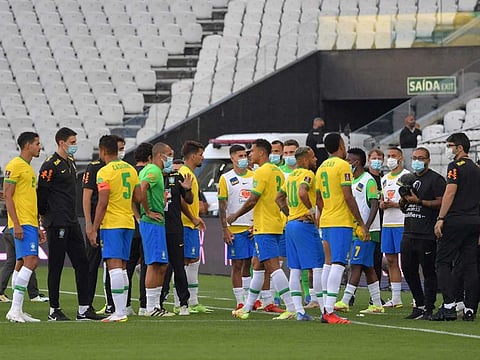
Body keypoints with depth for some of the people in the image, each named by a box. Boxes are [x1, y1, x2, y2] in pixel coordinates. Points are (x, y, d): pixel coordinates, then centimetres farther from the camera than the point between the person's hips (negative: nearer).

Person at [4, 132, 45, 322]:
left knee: (22, 264, 8)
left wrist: (37, 227, 24)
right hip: (22, 223, -10)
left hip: (30, 223, 10)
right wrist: (16, 224, -20)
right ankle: (15, 310, -20)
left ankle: (17, 311, 9)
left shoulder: (29, 168, 21)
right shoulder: (14, 166, -8)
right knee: (30, 260, -18)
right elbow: (8, 196, -13)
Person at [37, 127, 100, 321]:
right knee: (56, 266, -3)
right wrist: (44, 216, -3)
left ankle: (84, 309, 9)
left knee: (82, 263, 6)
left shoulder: (70, 163, 16)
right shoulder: (51, 165, -11)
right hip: (57, 225, -9)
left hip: (72, 223, 9)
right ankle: (54, 310, 4)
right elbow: (42, 193, -12)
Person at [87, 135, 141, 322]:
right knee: (122, 267, 13)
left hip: (111, 223, -7)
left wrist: (94, 229, -12)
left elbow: (102, 203, -15)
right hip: (128, 222, 7)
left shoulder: (105, 172, -11)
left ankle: (119, 312, -15)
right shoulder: (130, 169, 11)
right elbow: (138, 198, 13)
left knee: (114, 266, -10)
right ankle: (122, 310, 14)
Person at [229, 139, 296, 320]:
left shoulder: (261, 172, -13)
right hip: (276, 225, 10)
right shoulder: (278, 172, 14)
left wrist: (235, 216, -2)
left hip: (264, 228, -10)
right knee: (257, 265, 17)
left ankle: (291, 308, -20)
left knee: (273, 266, -13)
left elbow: (252, 200, -16)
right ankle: (247, 308, 23)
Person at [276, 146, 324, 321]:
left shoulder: (291, 175, 16)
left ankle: (299, 310, 4)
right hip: (304, 224, -9)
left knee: (295, 269, 6)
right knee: (318, 267, -6)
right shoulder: (307, 174, -10)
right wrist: (311, 209, -16)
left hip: (290, 224, 9)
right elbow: (302, 192, -28)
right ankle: (325, 311, -8)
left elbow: (278, 198, 23)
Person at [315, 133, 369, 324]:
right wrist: (361, 223, -10)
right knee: (338, 264, -11)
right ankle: (329, 311, -18)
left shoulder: (321, 168, 15)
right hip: (341, 222, -8)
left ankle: (326, 310, 11)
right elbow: (348, 197, -14)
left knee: (329, 263, 12)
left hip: (325, 222, 8)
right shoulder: (343, 166, -9)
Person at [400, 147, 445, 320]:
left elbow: (441, 202, -12)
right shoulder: (409, 179, 20)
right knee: (408, 270, 9)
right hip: (409, 233, 8)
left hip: (427, 235, -8)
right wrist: (403, 199, 3)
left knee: (429, 272, -3)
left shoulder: (436, 179, -4)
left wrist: (419, 201, -15)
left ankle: (428, 308, 0)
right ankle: (419, 304, 21)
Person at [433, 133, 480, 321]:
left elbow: (450, 193, -15)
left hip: (455, 221, -7)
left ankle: (449, 306, -12)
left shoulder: (456, 166, -6)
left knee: (443, 263, -3)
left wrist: (440, 219, -16)